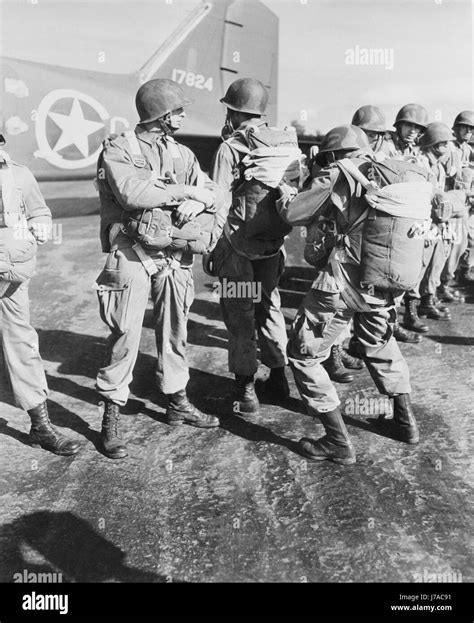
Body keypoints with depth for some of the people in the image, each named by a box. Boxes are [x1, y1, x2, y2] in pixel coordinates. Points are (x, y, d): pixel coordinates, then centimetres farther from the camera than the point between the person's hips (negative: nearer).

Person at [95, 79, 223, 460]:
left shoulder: (182, 154, 12)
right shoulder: (118, 150, -4)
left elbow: (213, 196, 6)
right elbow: (132, 193, -21)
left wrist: (195, 203, -16)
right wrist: (184, 190, -13)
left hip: (174, 255, 5)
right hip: (132, 255, -5)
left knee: (175, 332, 13)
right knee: (126, 335, -3)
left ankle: (178, 404, 29)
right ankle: (111, 419, 11)